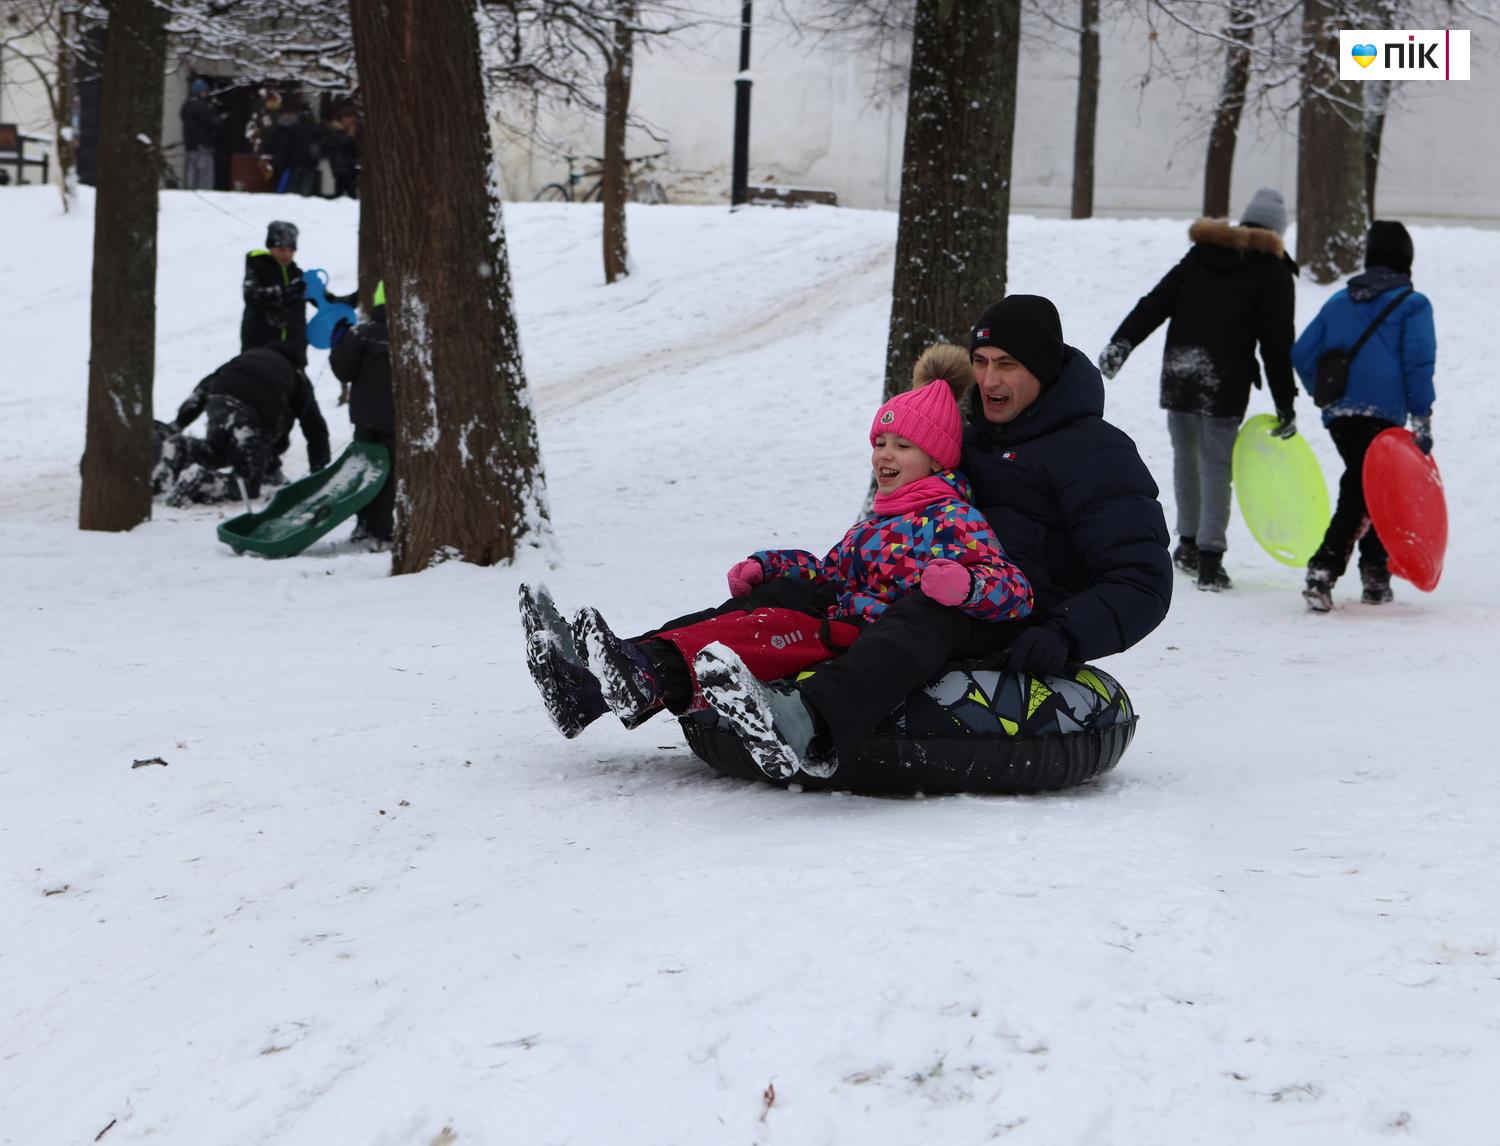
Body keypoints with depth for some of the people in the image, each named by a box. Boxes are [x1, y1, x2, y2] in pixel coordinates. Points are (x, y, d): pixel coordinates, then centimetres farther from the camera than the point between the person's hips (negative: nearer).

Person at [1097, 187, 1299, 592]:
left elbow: (1155, 303, 7)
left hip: (1177, 375, 4)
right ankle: (1209, 561, -7)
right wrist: (1286, 406, 2)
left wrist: (1121, 343, 5)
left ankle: (1189, 542, 27)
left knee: (1185, 458, 18)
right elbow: (1277, 343, -1)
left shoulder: (1200, 255, 14)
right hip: (1225, 383, -4)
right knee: (1216, 468, -3)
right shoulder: (1272, 270, 2)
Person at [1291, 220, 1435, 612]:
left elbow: (1302, 354, 13)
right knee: (1362, 497, -7)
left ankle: (1375, 578, 20)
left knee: (1361, 490, 17)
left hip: (1338, 416, 6)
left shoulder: (1338, 302, 17)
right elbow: (1418, 364, -7)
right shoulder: (1412, 304, 2)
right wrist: (1422, 423, -5)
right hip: (1382, 414, -5)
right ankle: (1322, 572, -19)